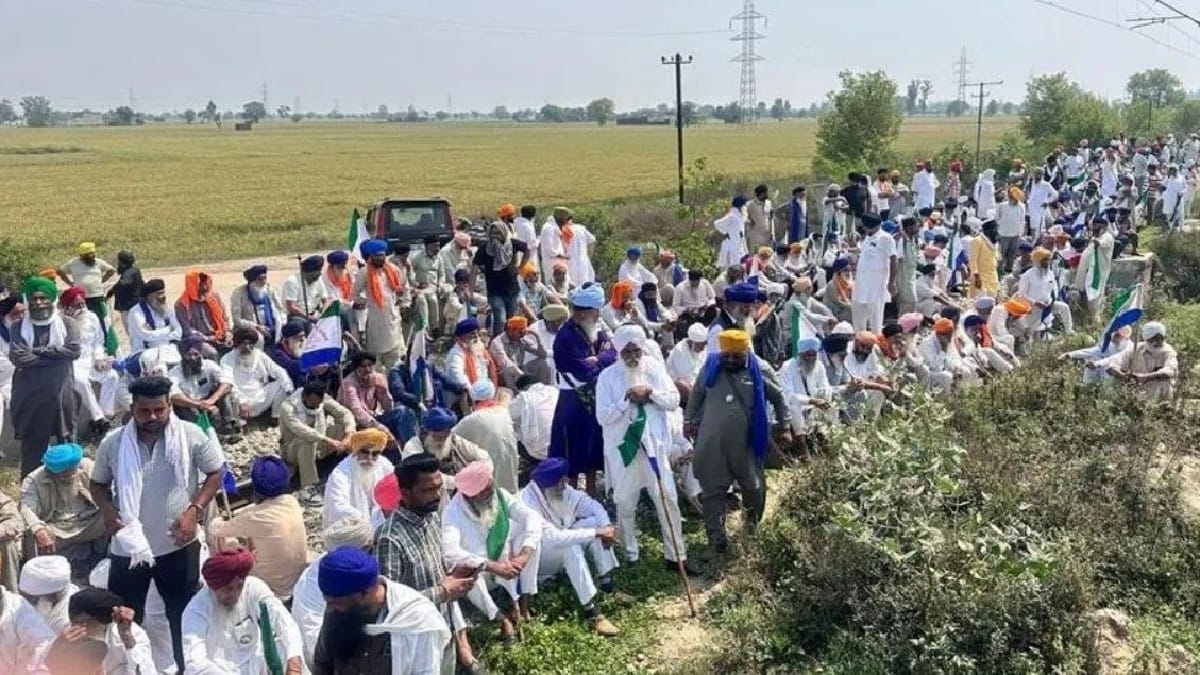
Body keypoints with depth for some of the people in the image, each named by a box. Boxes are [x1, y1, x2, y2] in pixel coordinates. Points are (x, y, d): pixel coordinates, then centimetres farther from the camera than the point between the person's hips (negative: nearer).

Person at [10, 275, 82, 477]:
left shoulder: (67, 323, 1)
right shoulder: (18, 327, 2)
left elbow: (73, 350, -13)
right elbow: (17, 357, -12)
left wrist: (37, 351, -13)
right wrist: (55, 355, -14)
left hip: (61, 392, 0)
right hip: (30, 394, 0)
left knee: (66, 439, 11)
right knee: (32, 442, 8)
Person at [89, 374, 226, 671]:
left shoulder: (191, 435, -13)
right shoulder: (112, 443, -8)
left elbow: (216, 472, -3)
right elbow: (98, 483, 7)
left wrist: (194, 510, -14)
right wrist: (107, 510, -13)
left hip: (178, 545, -1)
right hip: (128, 547, 1)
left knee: (184, 614, 16)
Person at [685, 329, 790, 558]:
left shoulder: (758, 371, -4)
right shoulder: (711, 367, 0)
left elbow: (778, 397, 8)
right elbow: (696, 394, 15)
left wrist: (785, 427, 7)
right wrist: (688, 419, 14)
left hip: (744, 444, 0)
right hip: (711, 444, 1)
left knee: (754, 486, 13)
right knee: (713, 491, 4)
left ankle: (753, 518, 44)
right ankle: (716, 537, 14)